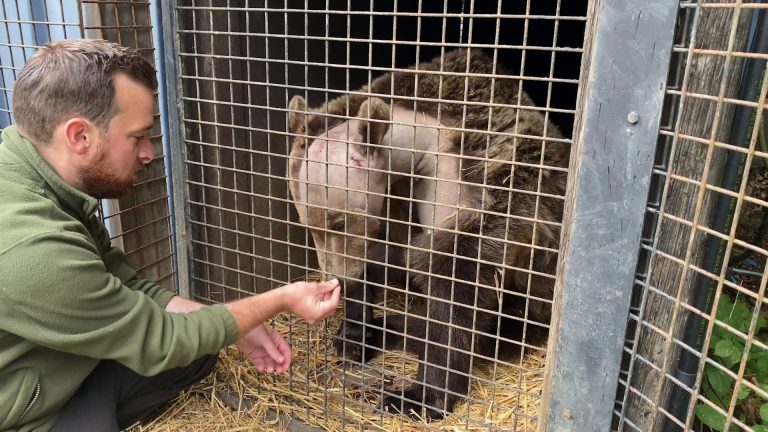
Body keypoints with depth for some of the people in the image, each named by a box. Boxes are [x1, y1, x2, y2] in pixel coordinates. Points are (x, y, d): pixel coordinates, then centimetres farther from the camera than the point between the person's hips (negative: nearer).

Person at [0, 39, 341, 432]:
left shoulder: (55, 188, -8)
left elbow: (126, 288, 0)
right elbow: (159, 340, -20)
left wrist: (237, 328, -5)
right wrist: (280, 300, -12)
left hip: (62, 368, 8)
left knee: (200, 350, 10)